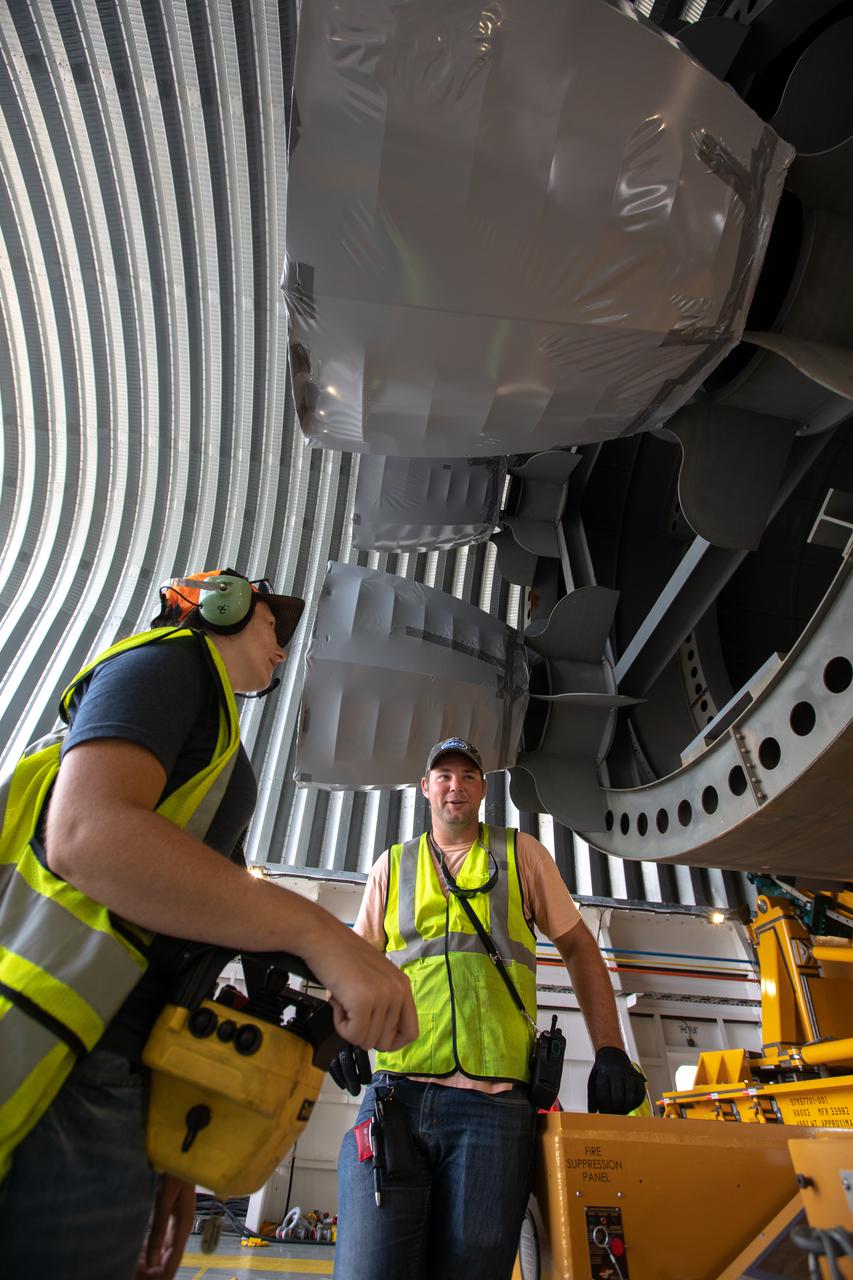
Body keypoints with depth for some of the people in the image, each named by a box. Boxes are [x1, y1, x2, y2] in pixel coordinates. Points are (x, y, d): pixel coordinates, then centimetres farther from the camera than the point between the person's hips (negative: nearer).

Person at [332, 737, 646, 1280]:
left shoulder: (521, 854, 10)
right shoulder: (393, 865, 14)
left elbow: (580, 949, 12)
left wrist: (610, 1051, 3)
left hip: (493, 1103, -1)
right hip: (395, 1093, 1)